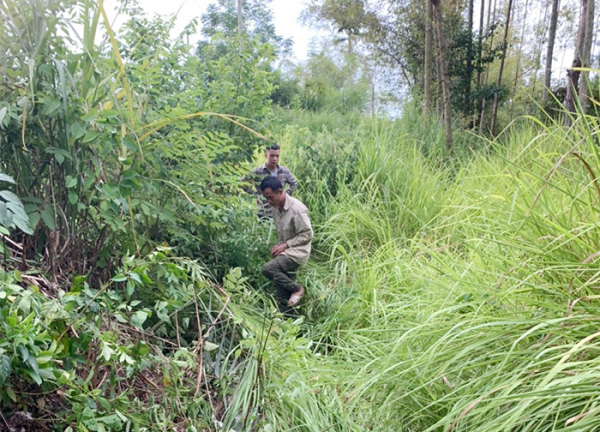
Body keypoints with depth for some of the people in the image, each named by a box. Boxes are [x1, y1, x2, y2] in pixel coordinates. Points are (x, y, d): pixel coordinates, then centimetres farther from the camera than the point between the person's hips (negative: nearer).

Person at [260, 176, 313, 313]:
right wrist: (278, 245, -1)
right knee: (283, 287, 9)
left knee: (268, 268, -25)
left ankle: (297, 288, -6)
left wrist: (285, 245, -19)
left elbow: (307, 234, -19)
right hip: (285, 251, 8)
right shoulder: (276, 207, 3)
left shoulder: (297, 209, -22)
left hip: (297, 251, -8)